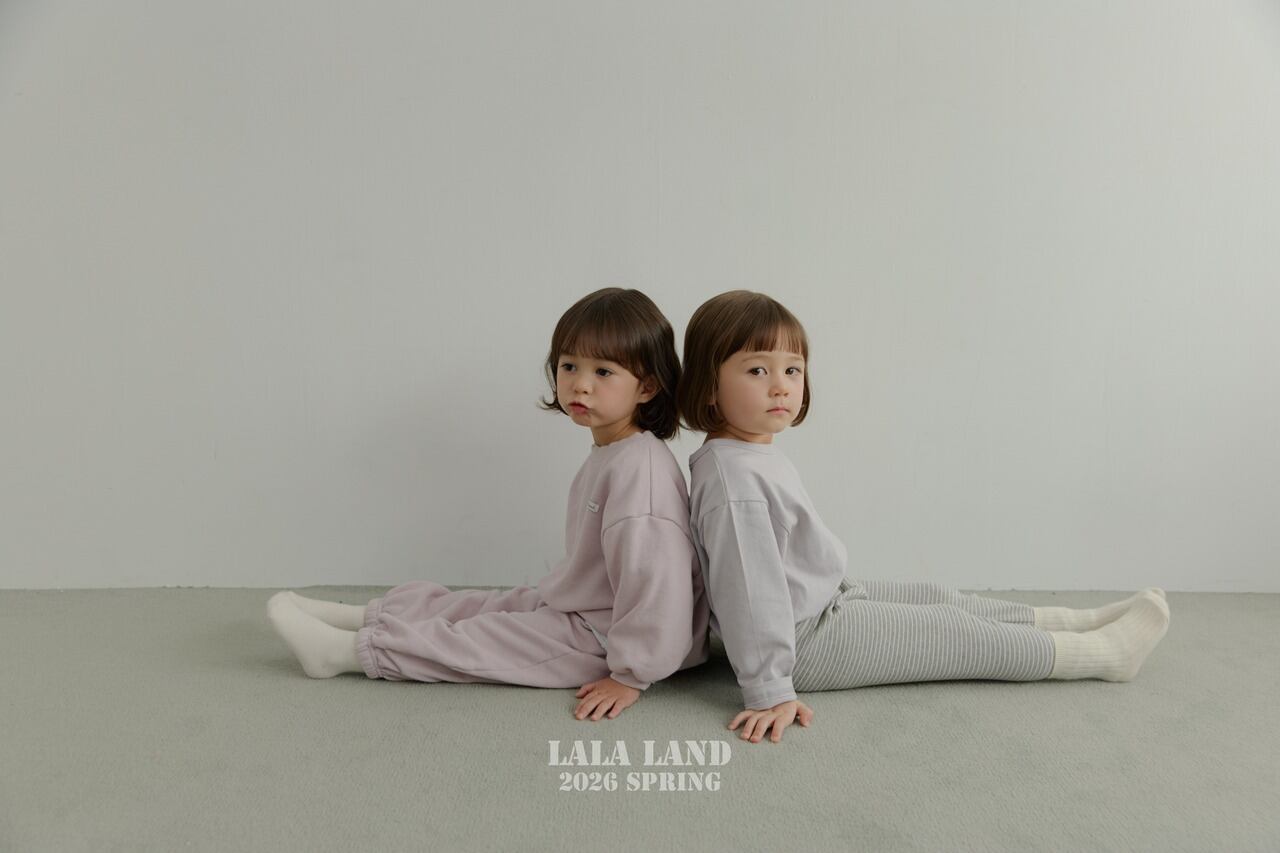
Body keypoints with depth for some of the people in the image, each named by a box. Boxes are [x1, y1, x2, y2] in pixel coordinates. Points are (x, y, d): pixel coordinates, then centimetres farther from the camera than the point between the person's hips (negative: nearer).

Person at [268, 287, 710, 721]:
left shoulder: (641, 468, -28)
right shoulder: (608, 455, 7)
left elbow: (655, 578, -30)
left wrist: (631, 675, -26)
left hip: (604, 638, -9)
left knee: (477, 640, -8)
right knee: (473, 605, 10)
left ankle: (346, 650, 1)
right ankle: (359, 616, 19)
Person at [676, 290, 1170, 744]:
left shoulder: (754, 454, 4)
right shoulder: (734, 480, -31)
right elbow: (749, 591, -30)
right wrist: (770, 691, -27)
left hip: (825, 603, 10)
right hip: (809, 640, -10)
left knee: (938, 599, 16)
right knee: (958, 634, 0)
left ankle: (1072, 623, 30)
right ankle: (1104, 653, 15)